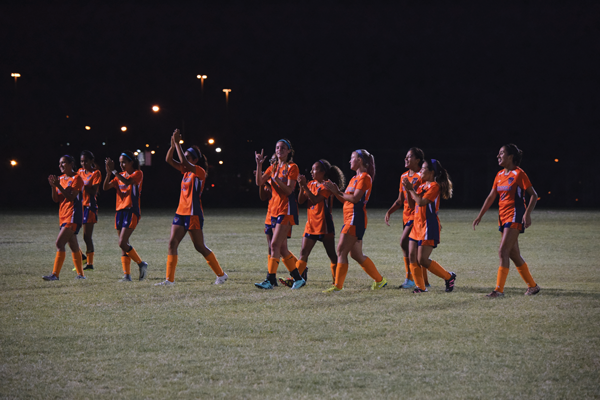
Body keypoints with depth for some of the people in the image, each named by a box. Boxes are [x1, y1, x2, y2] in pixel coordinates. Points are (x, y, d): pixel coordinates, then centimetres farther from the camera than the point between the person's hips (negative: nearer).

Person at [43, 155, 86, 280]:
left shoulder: (76, 178, -9)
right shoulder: (61, 178, 14)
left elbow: (71, 197, -19)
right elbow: (56, 199, 9)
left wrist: (59, 186, -24)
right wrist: (53, 187, -6)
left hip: (73, 215, -9)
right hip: (63, 215, 9)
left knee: (59, 243, -17)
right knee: (73, 245, 12)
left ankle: (55, 274, -20)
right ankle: (80, 274, 19)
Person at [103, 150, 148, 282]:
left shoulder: (137, 173, -4)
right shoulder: (120, 175, 16)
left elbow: (127, 181, -24)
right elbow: (105, 187, 7)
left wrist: (113, 170, -24)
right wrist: (108, 173, -8)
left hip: (131, 212, -7)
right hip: (120, 211, 7)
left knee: (123, 243, -16)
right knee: (123, 245, 4)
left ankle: (141, 264, 1)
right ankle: (127, 275, 5)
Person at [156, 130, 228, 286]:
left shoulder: (200, 171, -10)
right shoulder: (186, 171, 13)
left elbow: (184, 162, -26)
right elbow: (169, 160, 10)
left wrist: (178, 143, -21)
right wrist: (173, 144, -5)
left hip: (193, 214, -8)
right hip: (181, 212, 8)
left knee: (200, 247, -2)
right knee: (172, 243, -3)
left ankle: (221, 274, 11)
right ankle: (169, 279, -3)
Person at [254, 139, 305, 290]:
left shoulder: (292, 167, -6)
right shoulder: (273, 167, 15)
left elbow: (289, 190, -15)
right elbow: (259, 182, 2)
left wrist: (277, 180, -29)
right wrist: (259, 165, -8)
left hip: (287, 209, -8)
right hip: (275, 208, 8)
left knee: (275, 244, -14)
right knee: (282, 248, 8)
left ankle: (270, 280, -16)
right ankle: (298, 278, 16)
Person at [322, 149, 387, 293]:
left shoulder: (364, 177, -9)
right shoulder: (355, 178, 21)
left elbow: (355, 198, -19)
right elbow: (346, 200, 19)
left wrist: (338, 192, -9)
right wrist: (335, 191, 5)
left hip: (356, 219, -10)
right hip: (350, 218, 10)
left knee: (341, 251, -12)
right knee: (356, 255, 10)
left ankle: (338, 286, -13)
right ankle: (379, 280, 17)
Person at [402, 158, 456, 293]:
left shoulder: (434, 186, -12)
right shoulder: (422, 185, 16)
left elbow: (421, 202, -21)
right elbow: (412, 201, 20)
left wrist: (411, 189, -13)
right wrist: (408, 189, 8)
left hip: (429, 227, -9)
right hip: (417, 225, 9)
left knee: (422, 259, -11)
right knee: (412, 257, 1)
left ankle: (449, 277, 5)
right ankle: (420, 286, 7)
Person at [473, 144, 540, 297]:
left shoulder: (519, 174, -9)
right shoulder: (500, 175, 13)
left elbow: (533, 195, -9)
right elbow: (491, 197, 18)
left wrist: (527, 214, -21)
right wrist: (480, 216, 14)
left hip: (515, 216, -8)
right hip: (503, 216, 8)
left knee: (503, 252, -14)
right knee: (514, 254, 10)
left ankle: (499, 289, -14)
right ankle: (532, 286, 20)